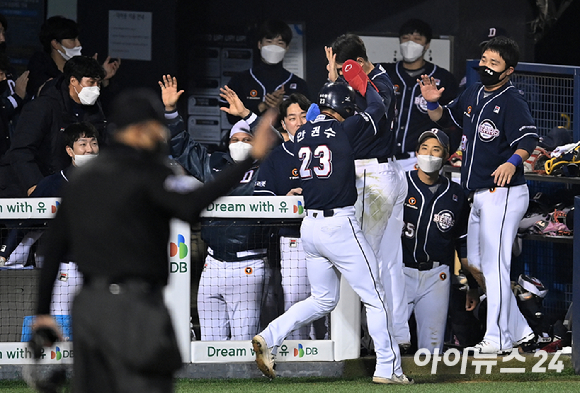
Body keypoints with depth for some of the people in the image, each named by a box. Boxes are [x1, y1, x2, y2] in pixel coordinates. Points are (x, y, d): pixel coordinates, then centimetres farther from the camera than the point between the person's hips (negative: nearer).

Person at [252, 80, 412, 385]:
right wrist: (364, 81, 24)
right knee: (374, 298, 2)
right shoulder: (343, 130, -9)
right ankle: (387, 369, 3)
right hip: (340, 225, -7)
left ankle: (270, 337, 6)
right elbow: (377, 108, 5)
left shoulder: (301, 134, 7)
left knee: (323, 300, 19)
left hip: (310, 225, 7)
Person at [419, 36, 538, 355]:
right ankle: (518, 329, 21)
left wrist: (513, 161, -47)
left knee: (494, 265, -7)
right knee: (475, 264, 13)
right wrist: (433, 103, 1)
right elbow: (444, 118, 22)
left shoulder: (512, 101, -15)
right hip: (479, 194, 9)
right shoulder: (474, 93, 10)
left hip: (504, 193, -9)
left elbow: (529, 138, -28)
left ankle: (498, 338, 0)